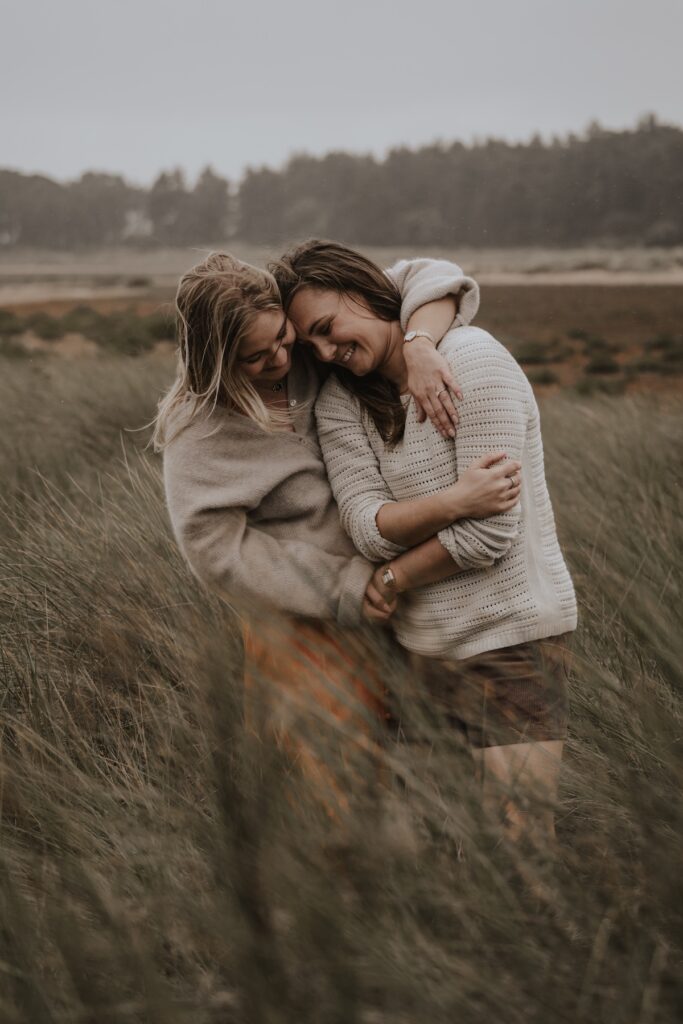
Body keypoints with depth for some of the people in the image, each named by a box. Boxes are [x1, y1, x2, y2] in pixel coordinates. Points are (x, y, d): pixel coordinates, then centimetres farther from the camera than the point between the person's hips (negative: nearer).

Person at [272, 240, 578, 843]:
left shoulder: (473, 359, -14)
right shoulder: (339, 400, 4)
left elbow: (489, 533, -17)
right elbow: (368, 528, -8)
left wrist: (393, 579, -5)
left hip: (512, 639, -6)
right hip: (421, 642, 6)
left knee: (515, 848, -7)